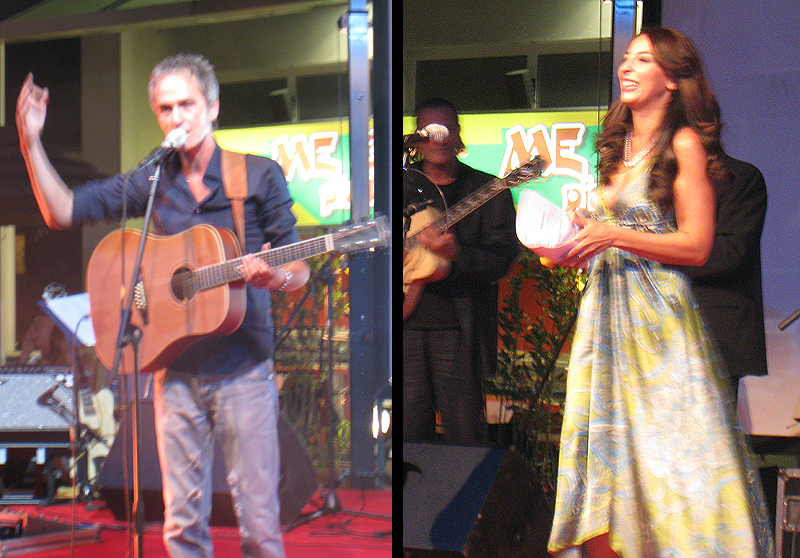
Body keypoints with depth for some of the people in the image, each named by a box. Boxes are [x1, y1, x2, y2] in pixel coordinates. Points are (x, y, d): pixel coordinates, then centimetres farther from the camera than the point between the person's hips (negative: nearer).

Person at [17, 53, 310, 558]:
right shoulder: (152, 183, 9)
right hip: (175, 369, 3)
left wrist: (275, 276, -22)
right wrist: (31, 143, -2)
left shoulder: (259, 176, 0)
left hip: (242, 369, -3)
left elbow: (299, 272, 1)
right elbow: (63, 212, 9)